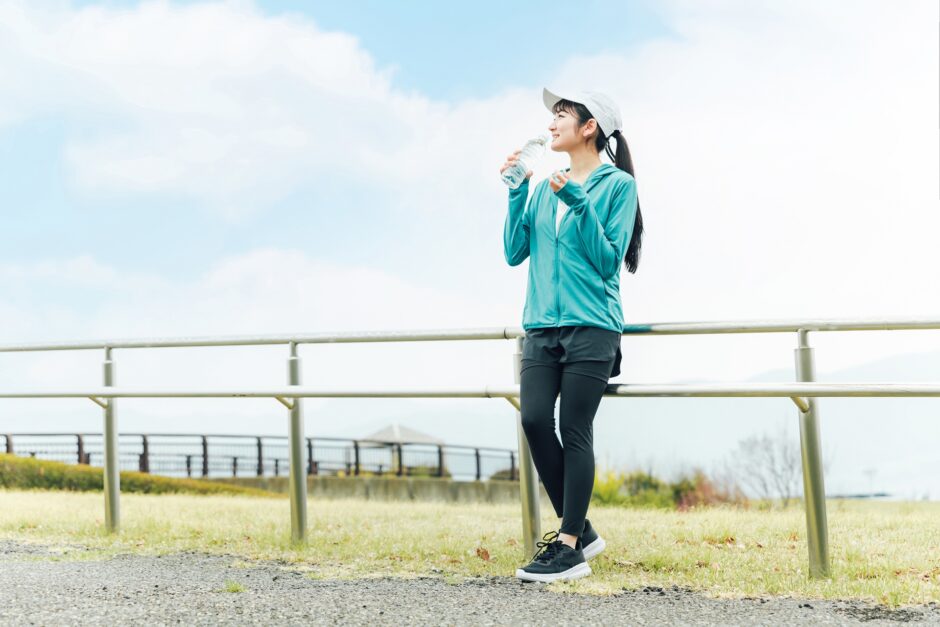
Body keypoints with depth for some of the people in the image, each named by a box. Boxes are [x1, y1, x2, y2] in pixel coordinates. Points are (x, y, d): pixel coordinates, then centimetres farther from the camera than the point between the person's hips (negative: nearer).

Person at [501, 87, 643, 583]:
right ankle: (578, 528, 8)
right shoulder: (544, 190, 16)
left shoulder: (617, 185, 0)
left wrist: (578, 203, -16)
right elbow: (515, 252, 11)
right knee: (534, 420, -8)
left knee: (575, 431, -8)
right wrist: (516, 194, 3)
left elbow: (608, 260, -6)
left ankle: (569, 547, -3)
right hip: (541, 327, 5)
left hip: (591, 327, -5)